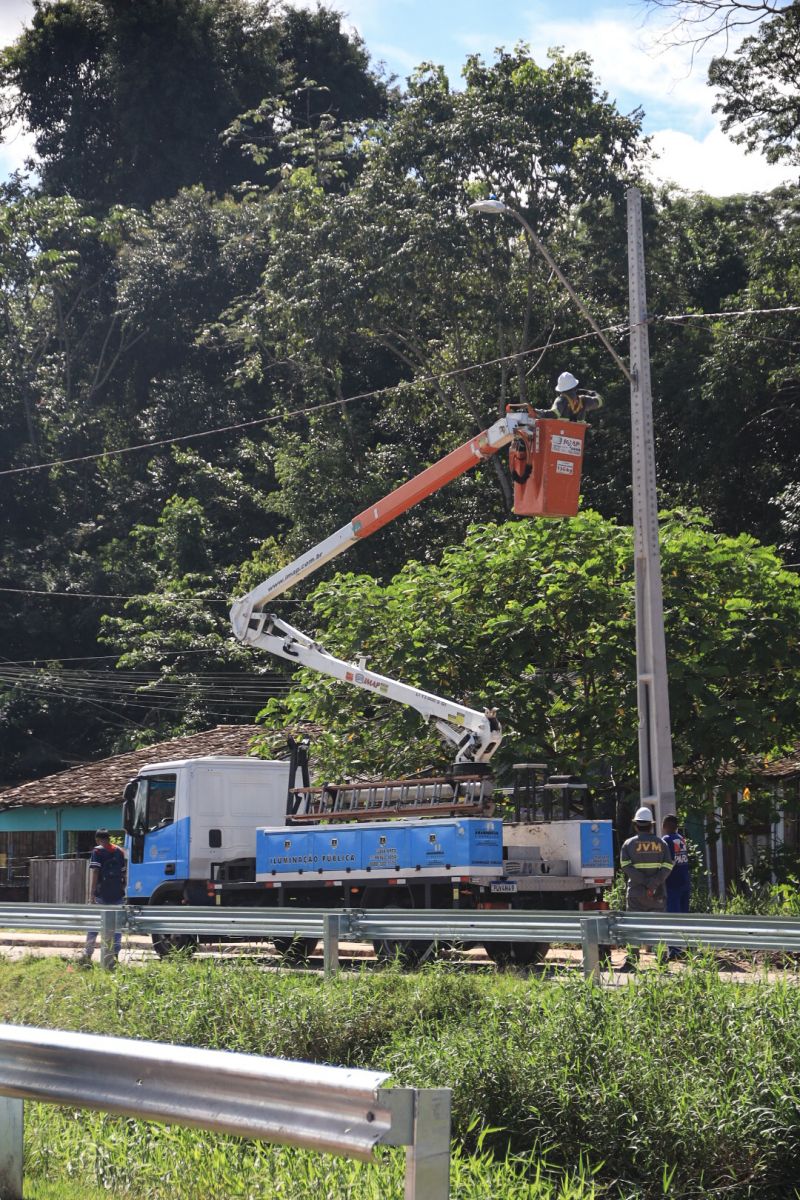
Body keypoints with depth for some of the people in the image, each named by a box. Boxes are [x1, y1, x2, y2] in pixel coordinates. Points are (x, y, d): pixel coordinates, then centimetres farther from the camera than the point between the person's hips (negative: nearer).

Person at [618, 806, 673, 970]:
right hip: (658, 893, 1)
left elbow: (626, 865, -12)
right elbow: (667, 866, -5)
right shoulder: (661, 843, 7)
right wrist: (653, 883, -14)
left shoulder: (629, 844, 2)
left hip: (636, 893, -1)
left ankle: (631, 960, -2)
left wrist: (644, 882, -14)